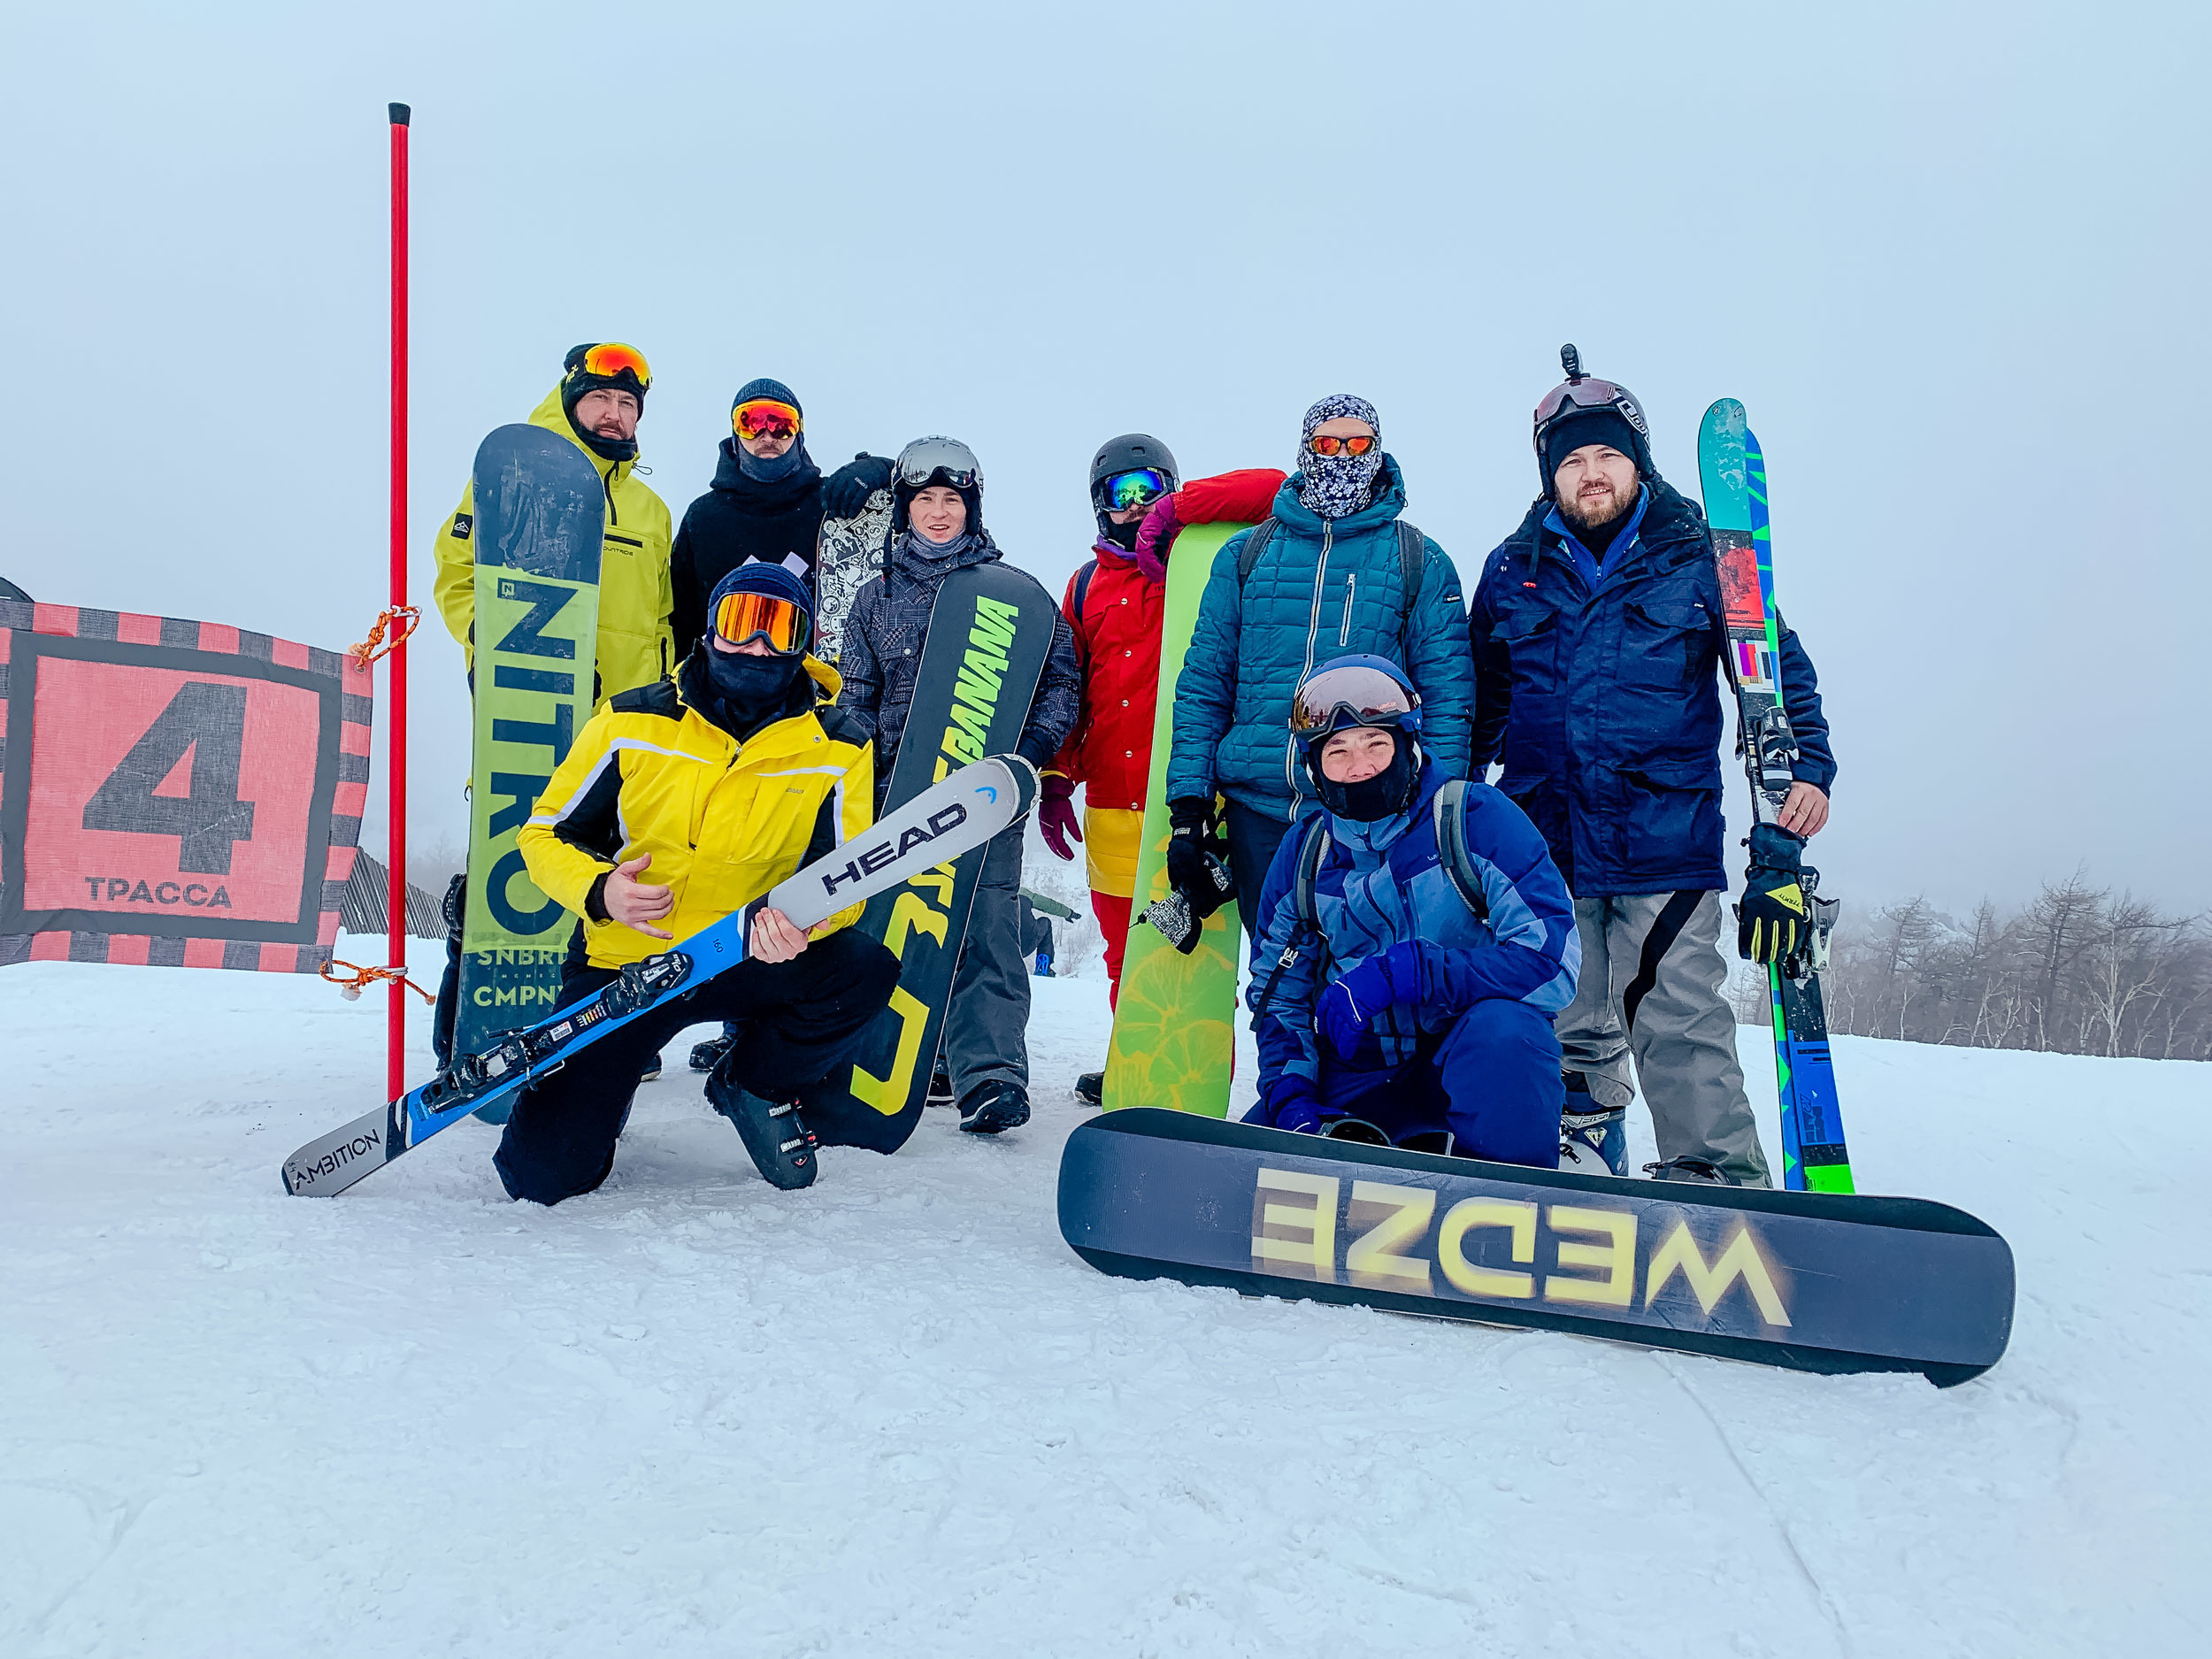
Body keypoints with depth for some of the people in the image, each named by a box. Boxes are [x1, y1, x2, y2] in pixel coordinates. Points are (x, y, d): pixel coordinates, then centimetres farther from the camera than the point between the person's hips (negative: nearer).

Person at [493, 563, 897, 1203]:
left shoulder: (837, 749, -4)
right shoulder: (632, 721, -4)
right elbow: (547, 832, 3)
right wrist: (598, 890, -19)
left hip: (752, 964, 1)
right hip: (624, 962, -1)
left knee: (867, 970, -29)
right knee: (542, 1173, -13)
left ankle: (755, 1085, 3)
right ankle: (603, 1092, 26)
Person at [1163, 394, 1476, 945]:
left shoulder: (1420, 563, 7)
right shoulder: (1245, 554, 10)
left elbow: (1447, 696, 3)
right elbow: (1204, 686, 8)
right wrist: (1188, 807, 0)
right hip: (1257, 813, 2)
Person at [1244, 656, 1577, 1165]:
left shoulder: (1479, 818, -11)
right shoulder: (1303, 855, 2)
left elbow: (1552, 959, -20)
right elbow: (1278, 994, 10)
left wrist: (1399, 975, -27)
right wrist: (1290, 1099, -8)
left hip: (1474, 1064, -2)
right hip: (1356, 1078, 3)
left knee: (1503, 1031, -36)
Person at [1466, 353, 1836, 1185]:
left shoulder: (1698, 559, 3)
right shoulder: (1513, 571, 9)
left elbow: (1778, 667, 8)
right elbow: (1480, 699, 18)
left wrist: (1806, 766, -5)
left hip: (1668, 839, -2)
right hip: (1541, 836, 3)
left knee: (1680, 1022, -5)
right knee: (1564, 1032, 11)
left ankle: (1720, 1180, 5)